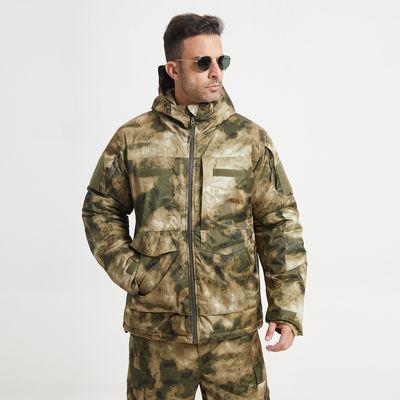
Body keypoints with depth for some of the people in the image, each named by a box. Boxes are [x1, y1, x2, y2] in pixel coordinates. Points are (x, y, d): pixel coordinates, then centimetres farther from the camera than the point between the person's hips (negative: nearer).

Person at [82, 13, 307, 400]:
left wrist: (286, 308, -4)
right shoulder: (132, 138, 2)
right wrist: (128, 270, -3)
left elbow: (279, 224, 1)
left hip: (234, 330, 0)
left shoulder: (250, 139, 1)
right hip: (157, 328, 0)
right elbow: (100, 209, 12)